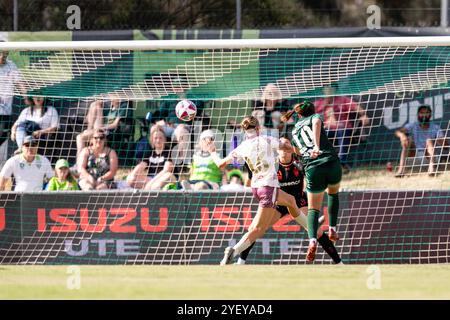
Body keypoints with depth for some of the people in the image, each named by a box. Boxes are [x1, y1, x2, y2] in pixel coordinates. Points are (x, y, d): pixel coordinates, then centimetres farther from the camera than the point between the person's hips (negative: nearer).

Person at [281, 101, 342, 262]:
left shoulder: (295, 130, 24)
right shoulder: (315, 117, 13)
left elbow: (297, 152, 37)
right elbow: (316, 123, -11)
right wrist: (317, 145, -22)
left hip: (313, 168, 1)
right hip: (332, 162, -1)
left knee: (313, 208, 9)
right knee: (333, 193, 30)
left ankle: (313, 240, -18)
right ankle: (332, 229, 20)